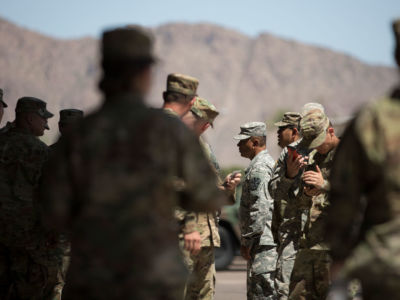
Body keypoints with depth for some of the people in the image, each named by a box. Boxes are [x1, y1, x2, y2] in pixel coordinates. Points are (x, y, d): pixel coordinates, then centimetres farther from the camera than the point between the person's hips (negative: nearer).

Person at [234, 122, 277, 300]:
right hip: (264, 242, 11)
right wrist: (246, 241, 24)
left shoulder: (259, 168, -14)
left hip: (263, 244, -11)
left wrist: (248, 241, -16)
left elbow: (260, 208, -21)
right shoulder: (268, 163, 21)